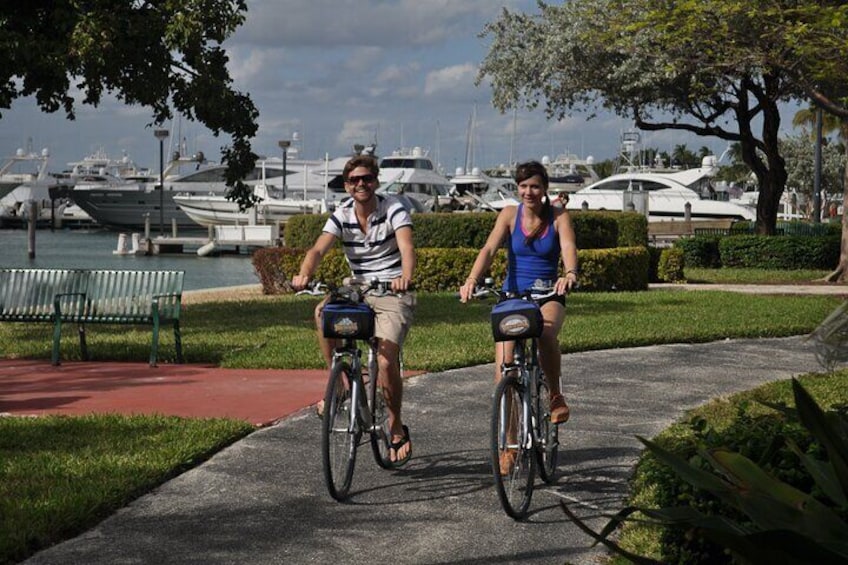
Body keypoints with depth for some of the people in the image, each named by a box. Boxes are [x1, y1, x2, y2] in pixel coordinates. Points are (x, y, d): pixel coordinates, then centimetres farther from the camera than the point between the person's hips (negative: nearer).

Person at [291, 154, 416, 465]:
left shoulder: (393, 209, -10)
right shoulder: (342, 215, -1)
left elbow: (406, 248, -27)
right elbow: (318, 249, -16)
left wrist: (406, 277, -49)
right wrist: (303, 275, -39)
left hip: (393, 295, -4)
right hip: (359, 292, 4)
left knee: (386, 363, -19)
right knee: (323, 311, -27)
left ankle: (397, 428, 6)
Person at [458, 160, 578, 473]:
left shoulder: (558, 216, -2)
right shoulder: (510, 214, 0)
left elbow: (569, 248, -19)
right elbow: (489, 249, -13)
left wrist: (569, 274, -42)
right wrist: (472, 280, -32)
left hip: (548, 296, -1)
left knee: (545, 333, -37)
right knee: (504, 371, -11)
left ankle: (555, 395, -10)